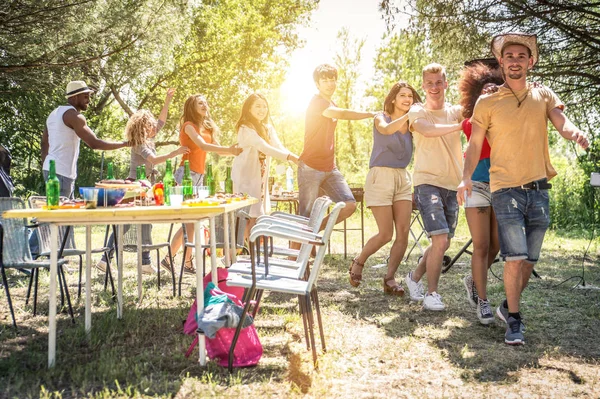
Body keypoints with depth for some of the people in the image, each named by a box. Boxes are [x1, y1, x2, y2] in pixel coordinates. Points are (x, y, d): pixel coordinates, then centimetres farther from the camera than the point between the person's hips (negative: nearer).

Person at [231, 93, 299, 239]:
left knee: (259, 215, 7)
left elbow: (279, 147, -1)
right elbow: (264, 148, -25)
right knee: (252, 216, -10)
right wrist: (290, 157, -33)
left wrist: (297, 158, -20)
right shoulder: (245, 128, -13)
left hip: (260, 177, 8)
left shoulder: (268, 128, 12)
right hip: (246, 176, -7)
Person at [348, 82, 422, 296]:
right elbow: (386, 129, -25)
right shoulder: (381, 118, -1)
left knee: (403, 231, -6)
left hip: (403, 178, 5)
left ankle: (390, 278, 4)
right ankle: (358, 263, 19)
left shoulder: (411, 124, 10)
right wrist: (409, 114, -30)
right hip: (381, 176, -5)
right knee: (386, 233, -6)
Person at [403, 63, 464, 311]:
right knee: (440, 240, -15)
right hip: (428, 182, -4)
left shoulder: (455, 112, 12)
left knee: (443, 243, 10)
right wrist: (461, 125, -24)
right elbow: (428, 130, -19)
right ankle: (432, 293, 1)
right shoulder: (417, 112, 2)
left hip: (453, 185, 5)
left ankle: (415, 277, 33)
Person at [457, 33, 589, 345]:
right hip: (506, 190, -3)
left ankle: (508, 307, 31)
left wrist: (575, 133, -31)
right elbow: (474, 145, 1)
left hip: (538, 190, 3)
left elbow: (562, 122, -7)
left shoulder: (544, 96, 8)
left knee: (529, 259, 10)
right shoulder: (487, 103, 1)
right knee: (515, 258, -11)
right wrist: (466, 176, -15)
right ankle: (514, 320, 5)